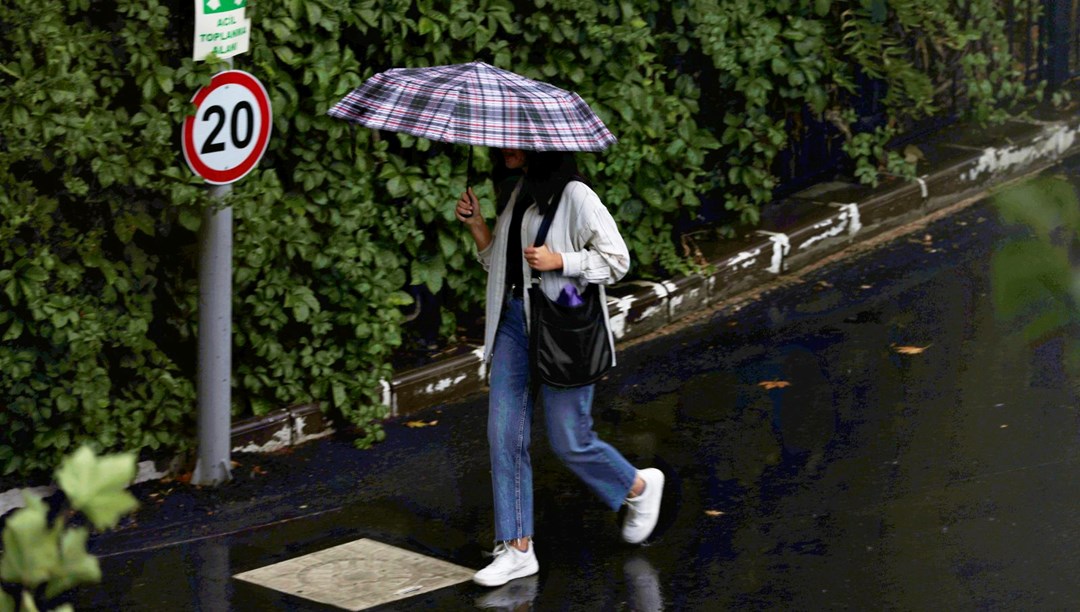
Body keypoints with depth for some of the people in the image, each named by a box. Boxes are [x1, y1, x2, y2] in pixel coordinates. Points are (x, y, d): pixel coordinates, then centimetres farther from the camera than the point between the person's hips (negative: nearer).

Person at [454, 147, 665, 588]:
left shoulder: (574, 196, -12)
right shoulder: (513, 192, 12)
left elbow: (617, 258, -11)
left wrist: (559, 261, -21)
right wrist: (476, 225, 5)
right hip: (513, 320, 7)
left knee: (569, 441, 1)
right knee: (504, 435, 1)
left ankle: (640, 487, 29)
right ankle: (517, 548, 6)